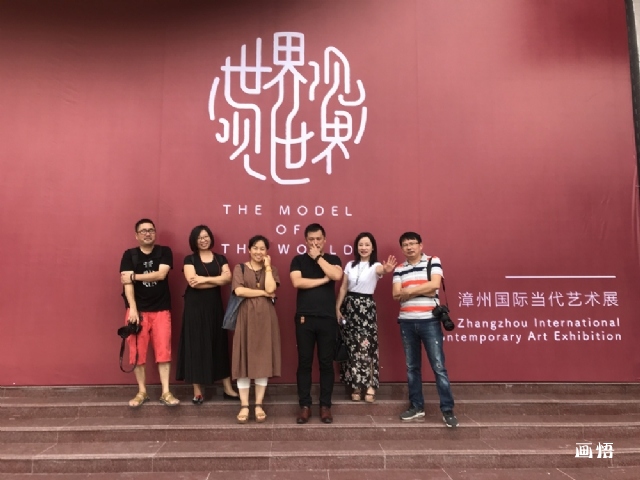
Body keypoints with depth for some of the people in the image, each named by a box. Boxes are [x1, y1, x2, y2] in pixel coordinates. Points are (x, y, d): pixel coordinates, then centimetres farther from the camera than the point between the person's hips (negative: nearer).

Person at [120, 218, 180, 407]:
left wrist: (134, 276, -11)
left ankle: (166, 393, 7)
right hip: (138, 310, 0)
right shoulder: (129, 255, 3)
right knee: (137, 352, 4)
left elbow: (161, 274, -13)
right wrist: (132, 309, -17)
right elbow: (127, 283, -7)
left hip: (161, 309, 0)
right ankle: (142, 392, 17)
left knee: (163, 351, 0)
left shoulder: (164, 252, 3)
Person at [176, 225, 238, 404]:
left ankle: (227, 388, 13)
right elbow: (193, 282, -15)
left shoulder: (220, 259, 10)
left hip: (215, 305, 3)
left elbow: (228, 277, -7)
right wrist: (217, 280, -11)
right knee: (196, 345, 0)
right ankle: (197, 390, 8)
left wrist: (204, 279, -15)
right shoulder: (190, 259, 1)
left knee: (219, 344, 7)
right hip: (195, 306, -3)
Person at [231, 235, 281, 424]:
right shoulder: (240, 268, 6)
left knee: (263, 360, 3)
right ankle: (244, 406, 7)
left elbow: (271, 289, -9)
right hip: (246, 317, -1)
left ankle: (259, 405, 12)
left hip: (265, 318, 1)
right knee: (244, 360, -1)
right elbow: (239, 290, -11)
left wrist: (267, 266, -4)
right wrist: (262, 292, -9)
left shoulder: (271, 270, 10)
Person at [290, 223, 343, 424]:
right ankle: (305, 406, 14)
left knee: (326, 363, 5)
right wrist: (324, 279, -8)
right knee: (304, 363, 4)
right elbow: (297, 282, -11)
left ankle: (325, 406, 15)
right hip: (304, 318, 0)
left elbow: (336, 275, -14)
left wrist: (318, 257, -9)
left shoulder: (332, 259, 8)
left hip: (328, 319, 0)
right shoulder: (298, 260, 6)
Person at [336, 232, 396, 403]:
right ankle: (355, 386, 15)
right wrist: (337, 308, 2)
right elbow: (343, 288, 9)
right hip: (349, 306, 4)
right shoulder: (350, 265, 7)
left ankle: (370, 386, -2)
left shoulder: (375, 266, -6)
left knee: (365, 346, -8)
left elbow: (380, 270, -32)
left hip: (366, 307, -4)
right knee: (351, 347, 6)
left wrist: (387, 270, -55)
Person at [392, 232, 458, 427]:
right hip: (407, 322, 4)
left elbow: (434, 285, -14)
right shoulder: (399, 269, 10)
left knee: (439, 366, -2)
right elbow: (396, 295, -2)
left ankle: (447, 410, 5)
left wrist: (409, 290, -9)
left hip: (429, 321, -4)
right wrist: (422, 290, -10)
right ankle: (417, 407, 22)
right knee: (411, 367, 11)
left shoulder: (433, 261, 2)